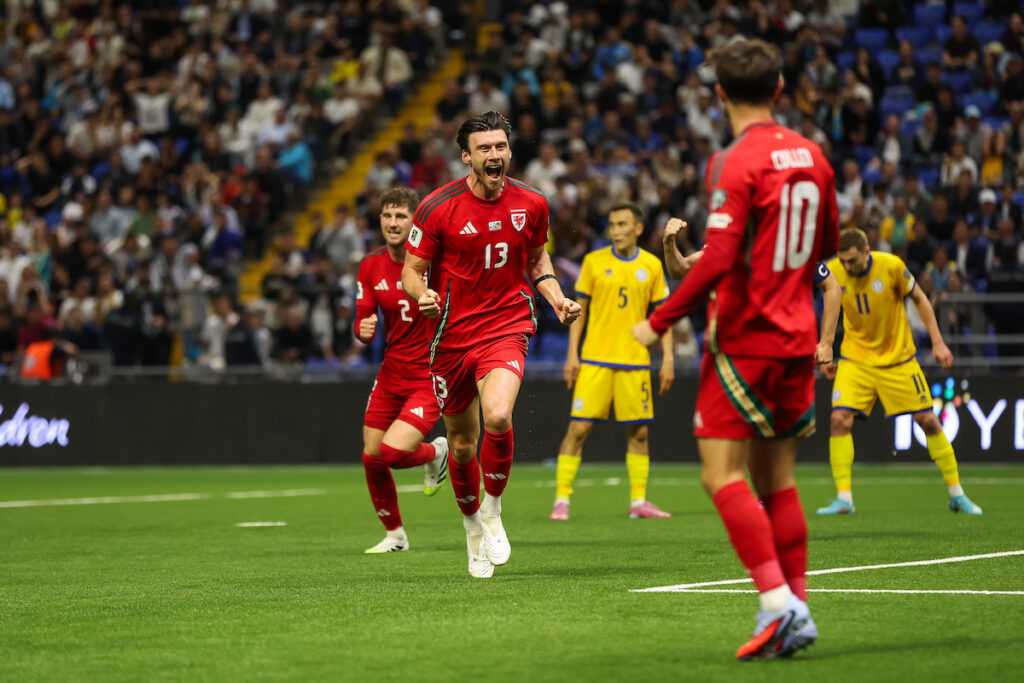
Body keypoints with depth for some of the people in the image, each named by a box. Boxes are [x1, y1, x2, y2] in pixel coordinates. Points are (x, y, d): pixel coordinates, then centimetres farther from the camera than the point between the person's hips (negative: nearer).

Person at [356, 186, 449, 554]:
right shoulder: (371, 267, 2)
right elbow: (363, 321, 5)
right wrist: (363, 329, -16)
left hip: (431, 377, -5)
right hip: (390, 375, 5)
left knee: (391, 452, -19)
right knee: (371, 459, 5)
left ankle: (436, 453, 16)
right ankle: (394, 534, 28)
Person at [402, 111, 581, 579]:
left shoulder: (531, 204, 0)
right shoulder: (438, 208, -8)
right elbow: (411, 271, -2)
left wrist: (558, 301, 2)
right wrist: (421, 295, -23)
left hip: (507, 327, 0)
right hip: (452, 335, 0)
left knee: (497, 418, -27)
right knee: (462, 444, 9)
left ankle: (493, 511, -2)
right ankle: (472, 526, 36)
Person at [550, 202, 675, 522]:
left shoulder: (652, 265, 6)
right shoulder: (594, 262, 2)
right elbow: (579, 309, 6)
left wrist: (668, 357, 2)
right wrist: (572, 354, -1)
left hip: (635, 361, 2)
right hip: (594, 361, -2)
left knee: (639, 431, 4)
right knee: (578, 428, -7)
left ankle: (638, 501, 13)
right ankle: (562, 499, -3)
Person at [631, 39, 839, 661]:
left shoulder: (737, 163, -14)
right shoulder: (811, 156, 8)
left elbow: (717, 261, -21)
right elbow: (827, 243, 20)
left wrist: (659, 322, -13)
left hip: (744, 340, -7)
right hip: (796, 338, 7)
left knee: (723, 474, -6)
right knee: (778, 478, 12)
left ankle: (778, 602, -17)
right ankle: (797, 610, 10)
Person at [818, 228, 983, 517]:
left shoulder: (891, 266, -18)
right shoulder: (833, 271, -12)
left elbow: (919, 299, -2)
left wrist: (937, 342, -5)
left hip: (897, 357, -1)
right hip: (855, 357, 1)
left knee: (928, 420, 1)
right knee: (839, 419, -17)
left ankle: (957, 495, 15)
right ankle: (844, 499, -10)